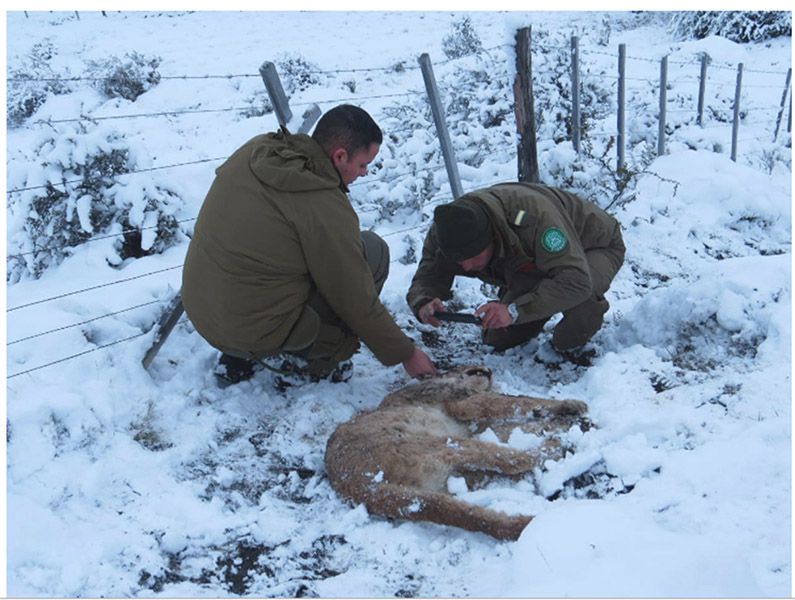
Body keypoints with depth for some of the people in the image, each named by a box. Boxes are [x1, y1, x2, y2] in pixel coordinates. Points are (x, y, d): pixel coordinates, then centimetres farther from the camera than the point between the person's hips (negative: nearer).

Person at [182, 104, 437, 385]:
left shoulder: (253, 150, -1)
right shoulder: (326, 209, -21)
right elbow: (358, 304, -12)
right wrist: (406, 354, 2)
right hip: (257, 334, -7)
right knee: (373, 251, -1)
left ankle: (237, 357, 20)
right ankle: (319, 358, 8)